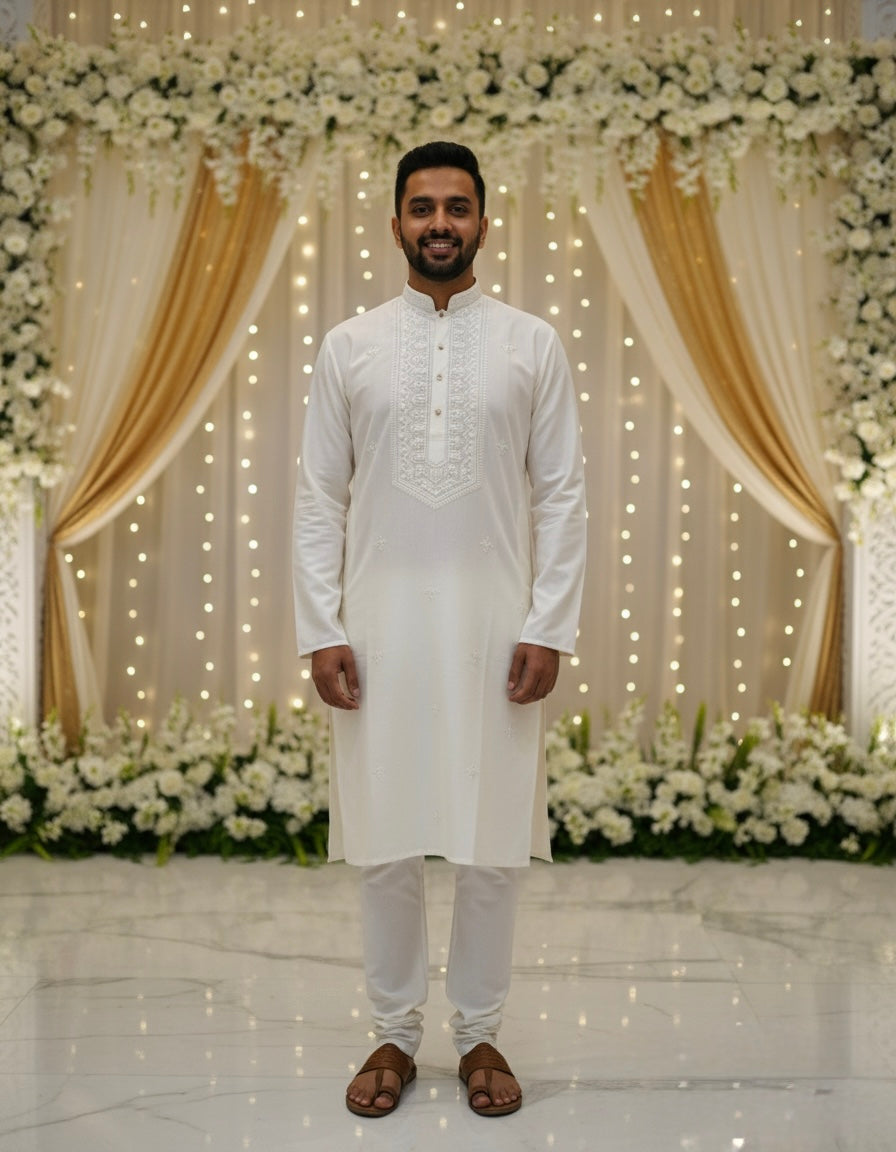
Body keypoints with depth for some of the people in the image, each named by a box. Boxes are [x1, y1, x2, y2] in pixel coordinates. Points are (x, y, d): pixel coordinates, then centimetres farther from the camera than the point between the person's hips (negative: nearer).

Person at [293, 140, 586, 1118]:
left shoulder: (533, 346, 3)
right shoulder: (348, 347, 5)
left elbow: (562, 495, 1)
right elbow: (319, 497, 4)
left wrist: (548, 627, -6)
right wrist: (320, 631, -3)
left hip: (496, 624, 0)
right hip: (379, 623, 1)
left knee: (493, 842, 5)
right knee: (384, 842, 6)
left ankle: (479, 1033, 21)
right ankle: (395, 1033, 22)